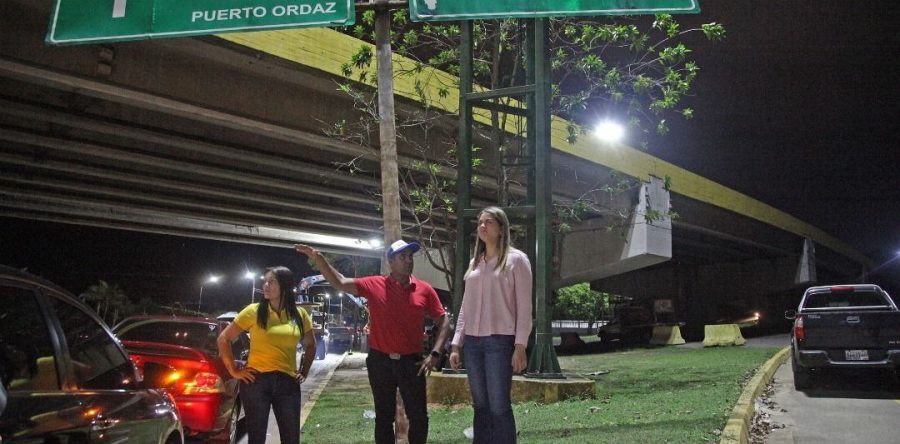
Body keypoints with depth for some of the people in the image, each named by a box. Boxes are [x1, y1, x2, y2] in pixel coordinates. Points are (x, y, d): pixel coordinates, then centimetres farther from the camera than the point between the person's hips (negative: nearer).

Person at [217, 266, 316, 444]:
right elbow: (223, 339, 4)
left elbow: (311, 345, 23)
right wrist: (234, 371, 0)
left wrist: (304, 373, 14)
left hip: (288, 383, 3)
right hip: (257, 381, -2)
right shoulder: (254, 311, -1)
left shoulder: (299, 314, 7)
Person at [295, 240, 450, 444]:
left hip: (412, 362, 0)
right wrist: (318, 259, -19)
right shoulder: (375, 285, -2)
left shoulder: (425, 289, 0)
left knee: (419, 417, 5)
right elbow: (340, 283, -7)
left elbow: (444, 321, 4)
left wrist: (435, 354, -6)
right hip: (380, 362, 0)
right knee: (384, 417, 11)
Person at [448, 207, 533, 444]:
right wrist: (456, 344, 11)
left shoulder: (516, 259, 0)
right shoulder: (474, 263, 17)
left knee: (499, 406, -8)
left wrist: (520, 347, -13)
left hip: (500, 341, -6)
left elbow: (524, 306, -5)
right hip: (472, 342, 6)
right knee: (480, 406, 7)